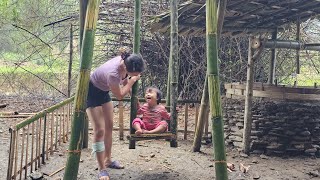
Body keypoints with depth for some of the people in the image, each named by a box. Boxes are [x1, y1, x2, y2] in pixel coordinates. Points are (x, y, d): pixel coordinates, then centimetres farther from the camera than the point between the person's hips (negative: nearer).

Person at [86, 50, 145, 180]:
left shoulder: (125, 61, -20)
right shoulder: (113, 73, -41)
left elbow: (124, 78, 6)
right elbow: (119, 95, -22)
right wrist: (133, 80, -14)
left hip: (103, 91, 8)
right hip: (92, 91, -8)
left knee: (109, 126, 12)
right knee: (99, 130, -12)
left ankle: (107, 160, 26)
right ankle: (102, 169, -3)